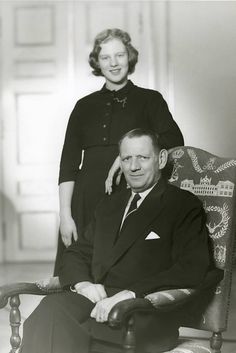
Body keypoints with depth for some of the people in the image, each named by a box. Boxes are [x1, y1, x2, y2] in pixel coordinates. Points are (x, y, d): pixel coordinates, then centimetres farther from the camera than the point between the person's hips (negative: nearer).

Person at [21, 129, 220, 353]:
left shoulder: (184, 206, 5)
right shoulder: (109, 205, 26)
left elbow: (191, 271, -9)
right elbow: (77, 253, 24)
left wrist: (130, 294, -20)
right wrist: (82, 283, -2)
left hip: (147, 312, -6)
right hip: (97, 300, 6)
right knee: (50, 308, -30)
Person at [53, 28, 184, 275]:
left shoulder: (149, 100, 7)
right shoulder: (85, 106, 14)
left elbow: (174, 141, -10)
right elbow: (68, 164, 9)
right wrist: (65, 216, -1)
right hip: (86, 203, 2)